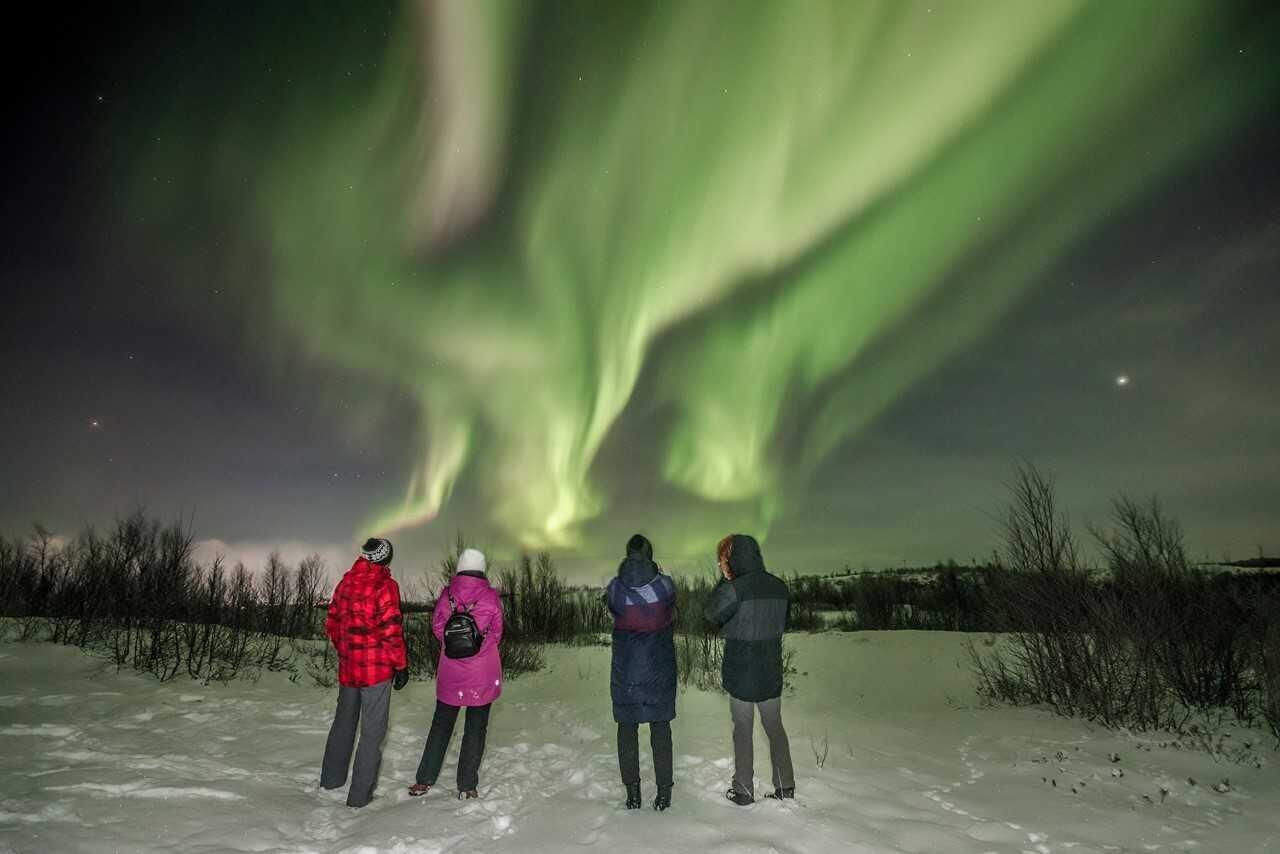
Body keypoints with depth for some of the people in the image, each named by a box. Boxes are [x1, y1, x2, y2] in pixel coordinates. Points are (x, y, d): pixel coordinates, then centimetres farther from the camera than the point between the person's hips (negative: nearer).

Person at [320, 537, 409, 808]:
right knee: (372, 730, 5)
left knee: (343, 722, 23)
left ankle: (331, 780, 38)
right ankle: (359, 795, 11)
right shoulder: (385, 584, -15)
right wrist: (401, 665, -9)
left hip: (347, 666, 7)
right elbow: (391, 629, -18)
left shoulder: (345, 582, 5)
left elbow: (331, 623, 12)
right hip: (377, 668, -6)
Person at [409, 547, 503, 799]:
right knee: (476, 727, 10)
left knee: (441, 723, 18)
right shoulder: (491, 596, -11)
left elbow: (437, 627, 2)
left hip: (450, 671, 2)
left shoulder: (447, 593, -7)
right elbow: (497, 633, -1)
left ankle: (425, 780, 24)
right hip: (484, 674, -2)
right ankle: (467, 786, 15)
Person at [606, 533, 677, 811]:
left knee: (627, 727, 12)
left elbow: (614, 614, 6)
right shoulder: (665, 584, -11)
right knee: (660, 727, 11)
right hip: (660, 668, 0)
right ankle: (664, 792, 16)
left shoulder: (614, 588, -9)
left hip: (625, 670, 0)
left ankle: (632, 793, 17)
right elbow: (672, 616, 5)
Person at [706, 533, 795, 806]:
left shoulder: (735, 589, -21)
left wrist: (724, 580, -3)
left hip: (741, 673, -5)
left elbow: (713, 614, -5)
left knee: (742, 731, 10)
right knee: (775, 727, 18)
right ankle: (785, 787, 25)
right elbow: (782, 624, 9)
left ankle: (743, 790, 20)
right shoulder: (779, 586, -3)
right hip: (772, 672, 5)